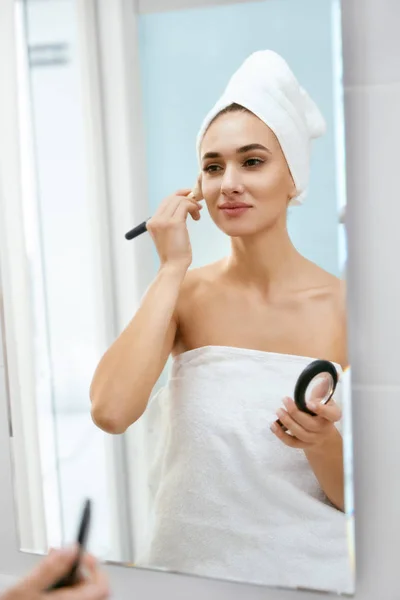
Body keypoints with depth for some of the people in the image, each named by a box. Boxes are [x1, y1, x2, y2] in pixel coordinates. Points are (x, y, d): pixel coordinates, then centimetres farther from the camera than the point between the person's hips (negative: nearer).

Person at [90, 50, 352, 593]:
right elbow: (110, 411, -17)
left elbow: (359, 498, -1)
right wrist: (172, 268, -12)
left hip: (306, 574, 0)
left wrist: (321, 440, -21)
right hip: (185, 563, 1)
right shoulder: (186, 294, 0)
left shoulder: (345, 308, -6)